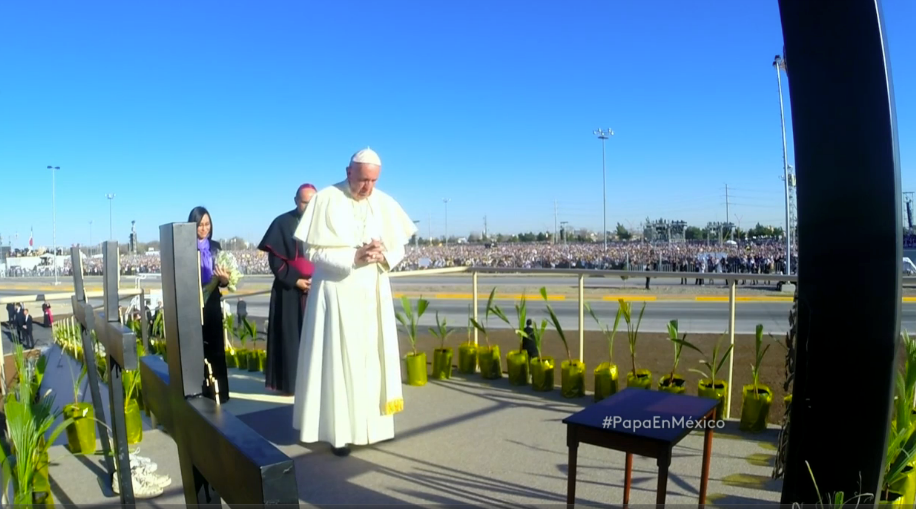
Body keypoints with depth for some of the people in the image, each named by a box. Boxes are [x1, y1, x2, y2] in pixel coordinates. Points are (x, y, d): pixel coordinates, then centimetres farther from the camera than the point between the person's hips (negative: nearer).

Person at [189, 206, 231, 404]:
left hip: (212, 304, 3)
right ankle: (202, 391, 15)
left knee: (216, 348, 7)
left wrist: (224, 279, -14)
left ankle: (220, 391, 14)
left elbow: (221, 279, 6)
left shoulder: (215, 247, 6)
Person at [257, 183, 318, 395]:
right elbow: (275, 259, -4)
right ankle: (289, 381, 10)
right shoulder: (282, 223, -2)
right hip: (290, 290, -3)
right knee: (291, 336, 2)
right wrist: (295, 280, -13)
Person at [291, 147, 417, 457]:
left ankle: (372, 424, 21)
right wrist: (354, 257, -21)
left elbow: (399, 248, 7)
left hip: (374, 294, 4)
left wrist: (384, 255, -16)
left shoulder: (384, 203, 2)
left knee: (373, 359, 9)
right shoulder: (326, 199, -8)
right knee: (339, 360, -1)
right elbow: (314, 251, -10)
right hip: (337, 294, -4)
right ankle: (340, 430, 8)